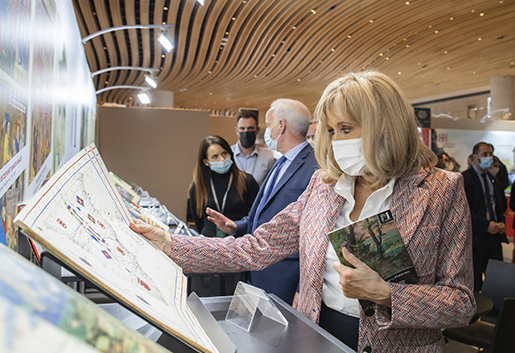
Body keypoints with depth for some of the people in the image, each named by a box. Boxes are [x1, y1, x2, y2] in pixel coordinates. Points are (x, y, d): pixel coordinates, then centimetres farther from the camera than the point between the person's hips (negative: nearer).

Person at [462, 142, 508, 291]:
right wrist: (486, 225, -18)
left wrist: (502, 222, 4)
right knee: (475, 282, 2)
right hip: (476, 236, -6)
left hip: (495, 234, 6)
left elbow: (502, 204, 23)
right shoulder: (464, 178, -8)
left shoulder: (493, 180, 15)